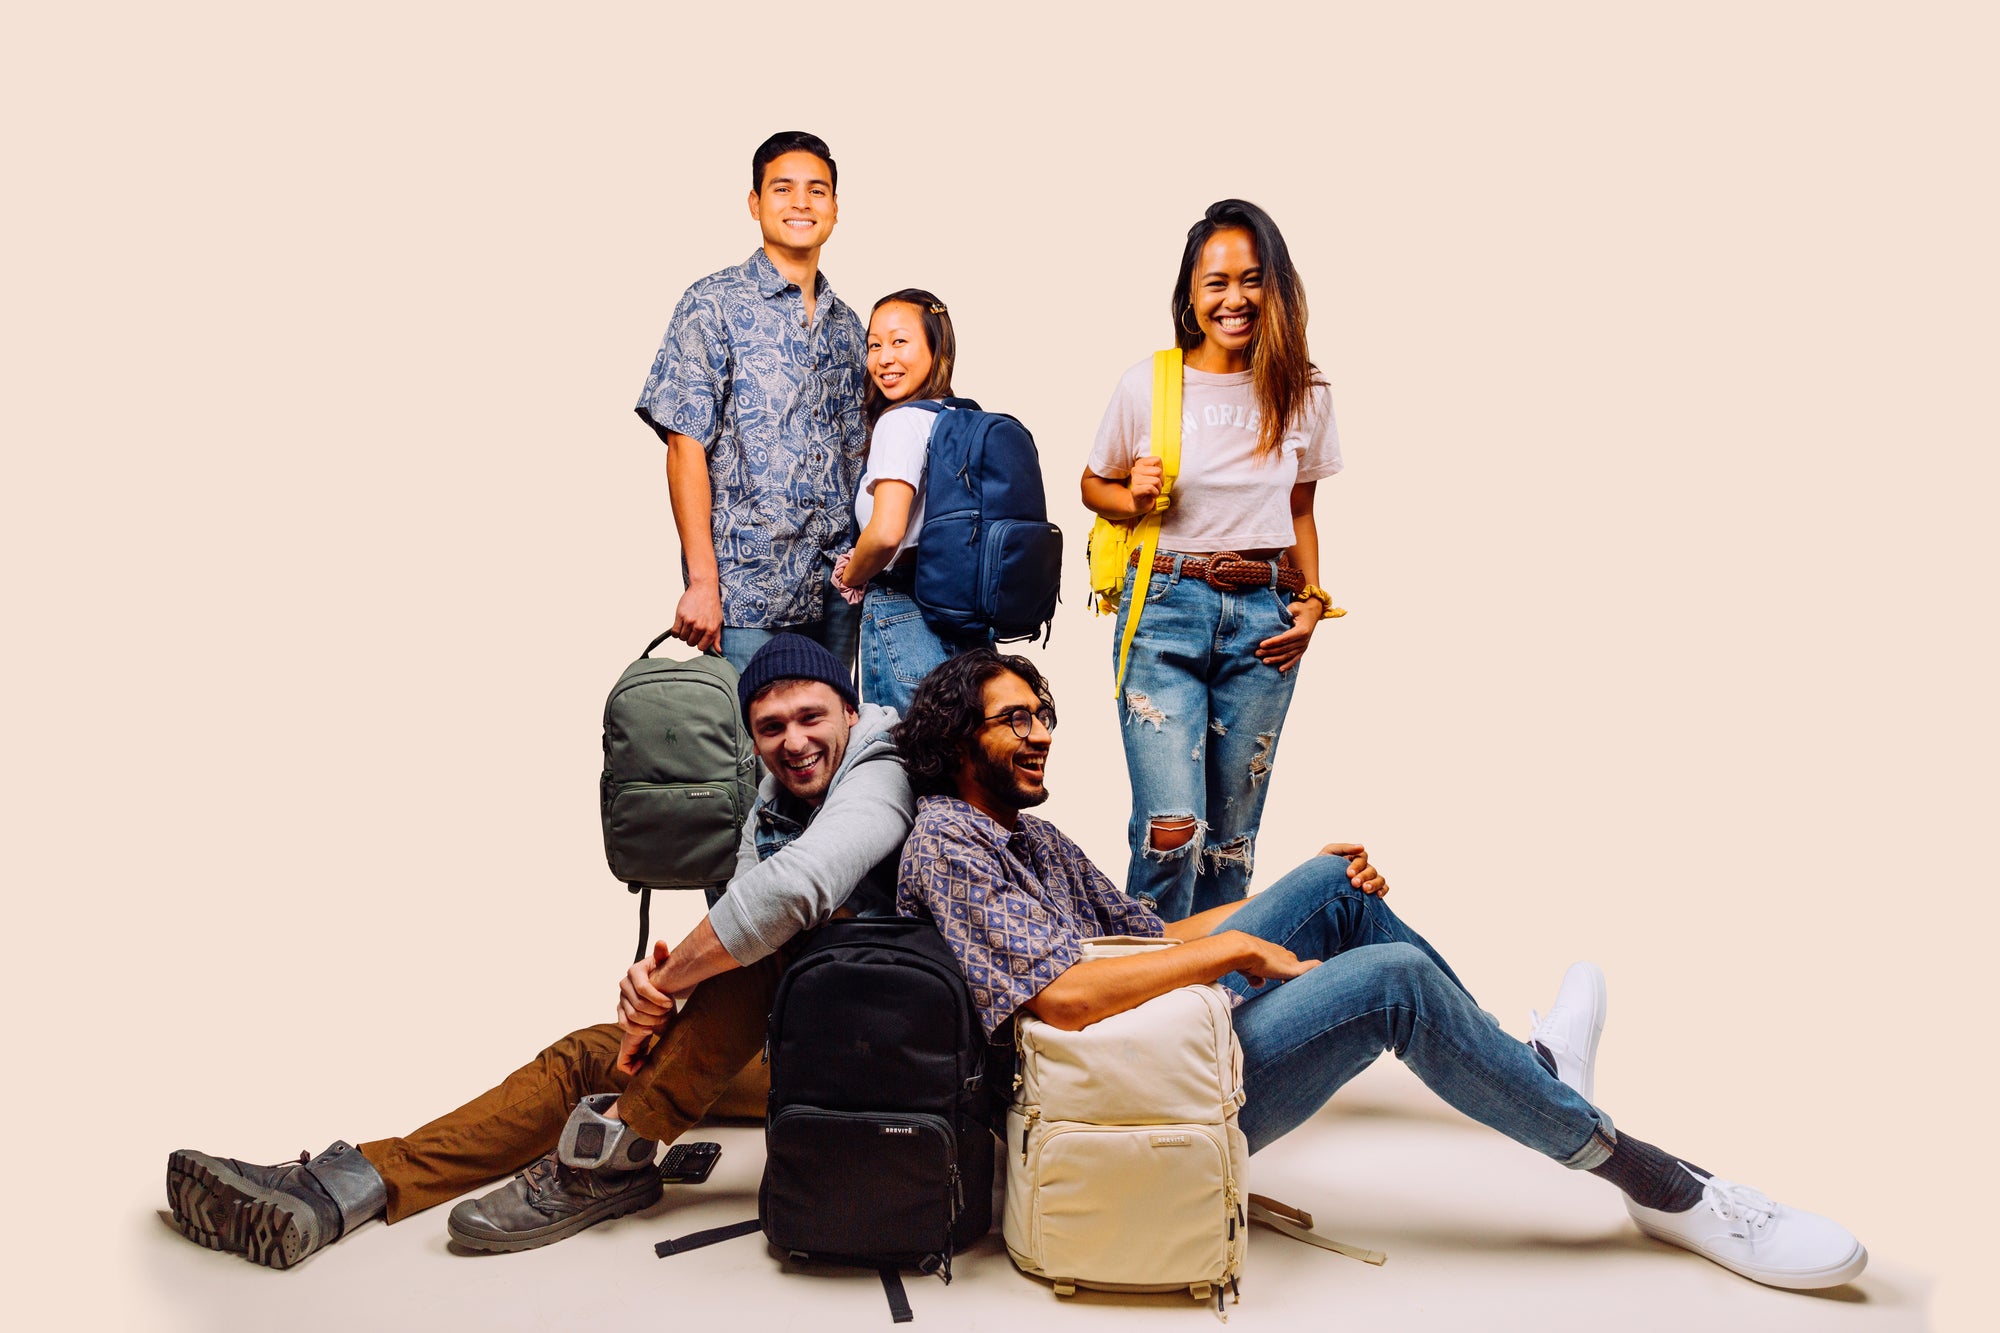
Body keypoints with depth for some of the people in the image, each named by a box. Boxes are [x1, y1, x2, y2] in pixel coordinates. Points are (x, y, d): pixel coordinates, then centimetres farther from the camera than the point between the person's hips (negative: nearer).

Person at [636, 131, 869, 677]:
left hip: (836, 591, 5)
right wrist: (702, 582, -15)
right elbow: (686, 448, -8)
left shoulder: (845, 325, 15)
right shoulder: (714, 305, -2)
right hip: (746, 591, -5)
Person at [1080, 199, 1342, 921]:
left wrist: (1310, 602, 5)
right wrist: (1133, 498, -9)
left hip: (1263, 616, 3)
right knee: (1173, 827, -12)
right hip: (1166, 607, -2)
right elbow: (1094, 483, 13)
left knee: (1231, 833, 8)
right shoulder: (1146, 385, -1)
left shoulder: (1301, 392, 7)